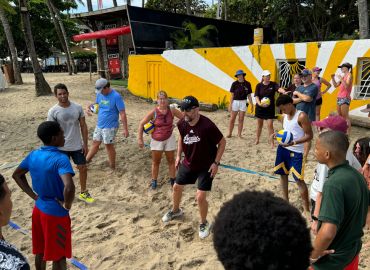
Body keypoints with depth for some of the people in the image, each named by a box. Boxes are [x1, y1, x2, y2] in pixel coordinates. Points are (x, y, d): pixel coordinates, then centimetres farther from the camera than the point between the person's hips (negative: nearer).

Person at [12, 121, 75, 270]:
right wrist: (67, 205, -21)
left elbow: (17, 175, 13)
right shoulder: (60, 158, -26)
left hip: (39, 209, 7)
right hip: (56, 213, -7)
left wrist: (34, 196, 9)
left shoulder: (33, 155, -2)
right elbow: (69, 187, -40)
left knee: (40, 251, 24)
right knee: (59, 256, 11)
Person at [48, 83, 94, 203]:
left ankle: (83, 193, 29)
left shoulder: (78, 107, -6)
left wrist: (85, 144, -1)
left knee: (83, 168, 10)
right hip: (62, 148, -2)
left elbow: (83, 126, 1)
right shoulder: (53, 111, -12)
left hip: (77, 146, 3)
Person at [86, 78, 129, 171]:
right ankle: (85, 161, 30)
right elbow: (96, 104, 19)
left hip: (110, 126, -6)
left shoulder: (116, 96, -19)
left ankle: (112, 168, 22)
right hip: (99, 125, 6)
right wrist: (89, 107, -5)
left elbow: (122, 114, -17)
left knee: (109, 146, 5)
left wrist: (125, 129, -17)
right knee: (95, 143, 17)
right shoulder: (99, 94, 1)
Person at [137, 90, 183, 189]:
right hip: (156, 140, -1)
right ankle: (154, 180, 27)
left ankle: (172, 179, 29)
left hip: (169, 139, 1)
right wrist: (140, 139, -11)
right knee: (156, 161, 12)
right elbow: (141, 124, -10)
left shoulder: (172, 110, -12)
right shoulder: (153, 112, -16)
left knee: (171, 160, 14)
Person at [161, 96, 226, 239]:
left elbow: (222, 142, -17)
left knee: (200, 197, -9)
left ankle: (204, 223, 20)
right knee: (177, 187, 19)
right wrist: (178, 155, 9)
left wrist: (216, 163, -19)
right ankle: (176, 210, 50)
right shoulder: (181, 124, -12)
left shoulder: (207, 126, -30)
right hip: (188, 163, 6)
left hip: (206, 166, -6)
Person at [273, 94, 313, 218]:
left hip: (296, 152, -7)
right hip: (282, 148, 7)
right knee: (283, 175, 15)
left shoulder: (301, 116, -14)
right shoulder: (285, 117, 8)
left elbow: (309, 135, -15)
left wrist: (293, 143, -27)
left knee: (299, 179, -5)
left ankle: (306, 209, 7)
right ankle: (285, 201, 32)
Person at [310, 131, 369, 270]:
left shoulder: (334, 184, -31)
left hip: (333, 258, -8)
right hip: (353, 248, 8)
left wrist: (313, 255, -22)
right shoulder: (356, 175, -4)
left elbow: (328, 232, -38)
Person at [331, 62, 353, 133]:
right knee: (340, 116, 10)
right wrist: (333, 78, 9)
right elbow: (336, 85, 19)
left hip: (345, 98, -8)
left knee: (345, 117, -10)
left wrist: (341, 78, -19)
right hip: (339, 98, 8)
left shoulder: (349, 75, -6)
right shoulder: (343, 76, 15)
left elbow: (346, 86, -18)